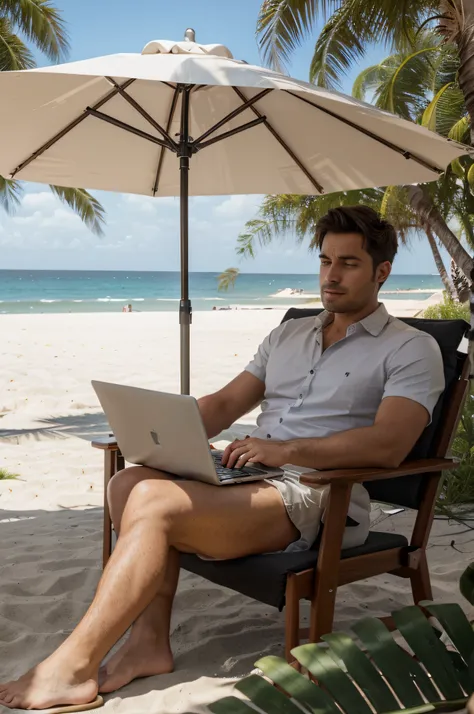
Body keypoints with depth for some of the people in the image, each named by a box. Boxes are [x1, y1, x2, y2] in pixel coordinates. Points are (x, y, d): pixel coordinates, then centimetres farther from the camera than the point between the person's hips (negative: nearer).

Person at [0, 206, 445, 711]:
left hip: (320, 498, -7)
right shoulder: (288, 335, 24)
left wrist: (286, 450, -23)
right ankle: (150, 641, -16)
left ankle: (71, 668, -21)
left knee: (154, 502, -26)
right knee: (131, 482, -18)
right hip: (247, 477, 7)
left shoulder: (411, 349, 2)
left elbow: (388, 445, -14)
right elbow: (225, 403, 19)